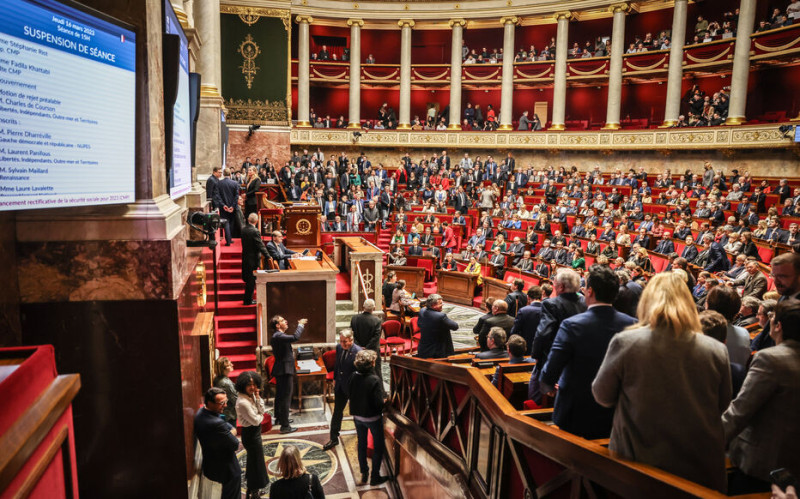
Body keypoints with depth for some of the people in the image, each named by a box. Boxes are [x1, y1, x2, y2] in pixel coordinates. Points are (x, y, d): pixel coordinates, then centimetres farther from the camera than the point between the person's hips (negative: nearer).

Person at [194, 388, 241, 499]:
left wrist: (232, 430, -12)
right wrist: (232, 433, -5)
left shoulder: (200, 412, -6)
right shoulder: (216, 423, -35)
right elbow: (235, 445, -23)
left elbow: (229, 426, 7)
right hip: (227, 469, -9)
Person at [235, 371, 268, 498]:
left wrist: (257, 398, -15)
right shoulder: (243, 402, -29)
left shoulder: (251, 397, -2)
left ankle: (252, 488, 42)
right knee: (256, 462, 5)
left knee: (253, 460, 24)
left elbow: (262, 411, -3)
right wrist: (261, 416, -4)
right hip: (250, 434, -9)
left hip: (254, 433, 9)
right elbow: (255, 420, -25)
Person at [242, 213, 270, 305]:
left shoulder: (243, 230, 2)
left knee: (248, 280, 19)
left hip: (245, 258, 7)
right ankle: (248, 300, 9)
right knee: (251, 280, 2)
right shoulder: (255, 231, -21)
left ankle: (248, 299, 33)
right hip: (253, 259, -7)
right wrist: (268, 256, -10)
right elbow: (261, 246, -19)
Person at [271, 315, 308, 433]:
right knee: (286, 397, -7)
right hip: (284, 371, -11)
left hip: (281, 370, 11)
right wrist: (300, 325, -20)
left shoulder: (278, 336, 12)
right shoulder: (278, 336, -22)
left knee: (280, 395, 23)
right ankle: (285, 426, -4)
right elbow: (295, 337, -32)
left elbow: (293, 337, 23)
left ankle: (279, 418, 38)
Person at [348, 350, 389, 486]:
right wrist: (385, 403, -4)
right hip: (373, 417, -5)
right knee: (378, 447, 13)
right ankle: (375, 477, 19)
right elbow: (379, 402, -25)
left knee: (361, 444, 21)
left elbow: (350, 395, 0)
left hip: (357, 417, 5)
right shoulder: (375, 380, -26)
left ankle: (364, 474, 32)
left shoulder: (354, 377, -11)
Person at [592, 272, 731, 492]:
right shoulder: (716, 350, -10)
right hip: (701, 466, 2)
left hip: (640, 458, -2)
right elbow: (723, 405, 6)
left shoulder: (624, 342, -16)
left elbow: (603, 396, -3)